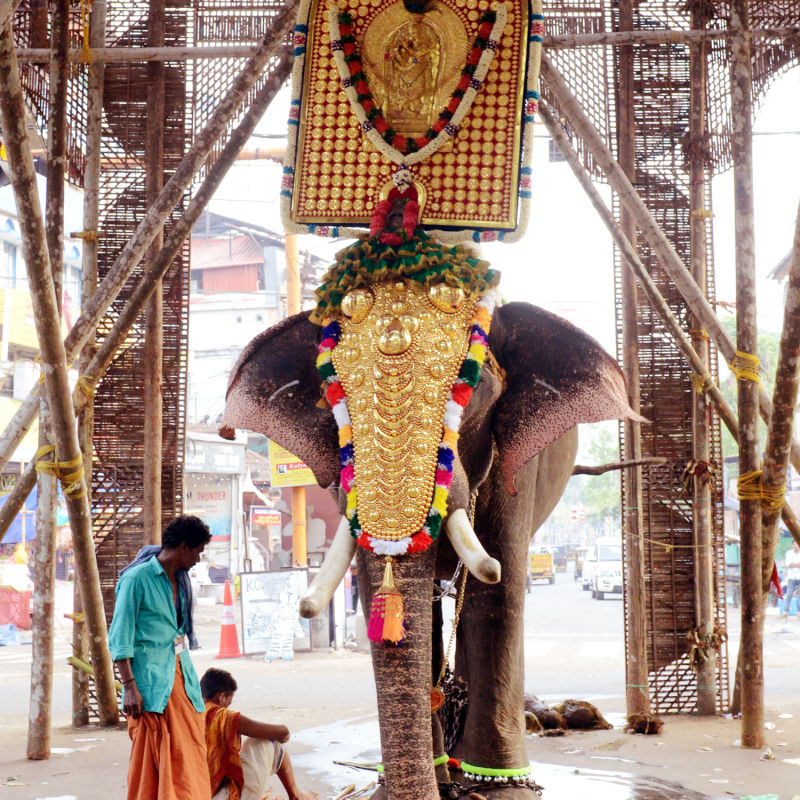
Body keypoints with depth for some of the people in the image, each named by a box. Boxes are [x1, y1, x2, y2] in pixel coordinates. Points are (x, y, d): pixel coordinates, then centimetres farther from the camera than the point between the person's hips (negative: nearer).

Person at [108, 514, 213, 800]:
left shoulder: (180, 579, 14)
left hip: (181, 677, 8)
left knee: (188, 758, 7)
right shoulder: (137, 578, -10)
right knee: (152, 765, -4)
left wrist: (190, 679, 16)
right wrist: (129, 687, -19)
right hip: (151, 681, -8)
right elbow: (119, 638, -12)